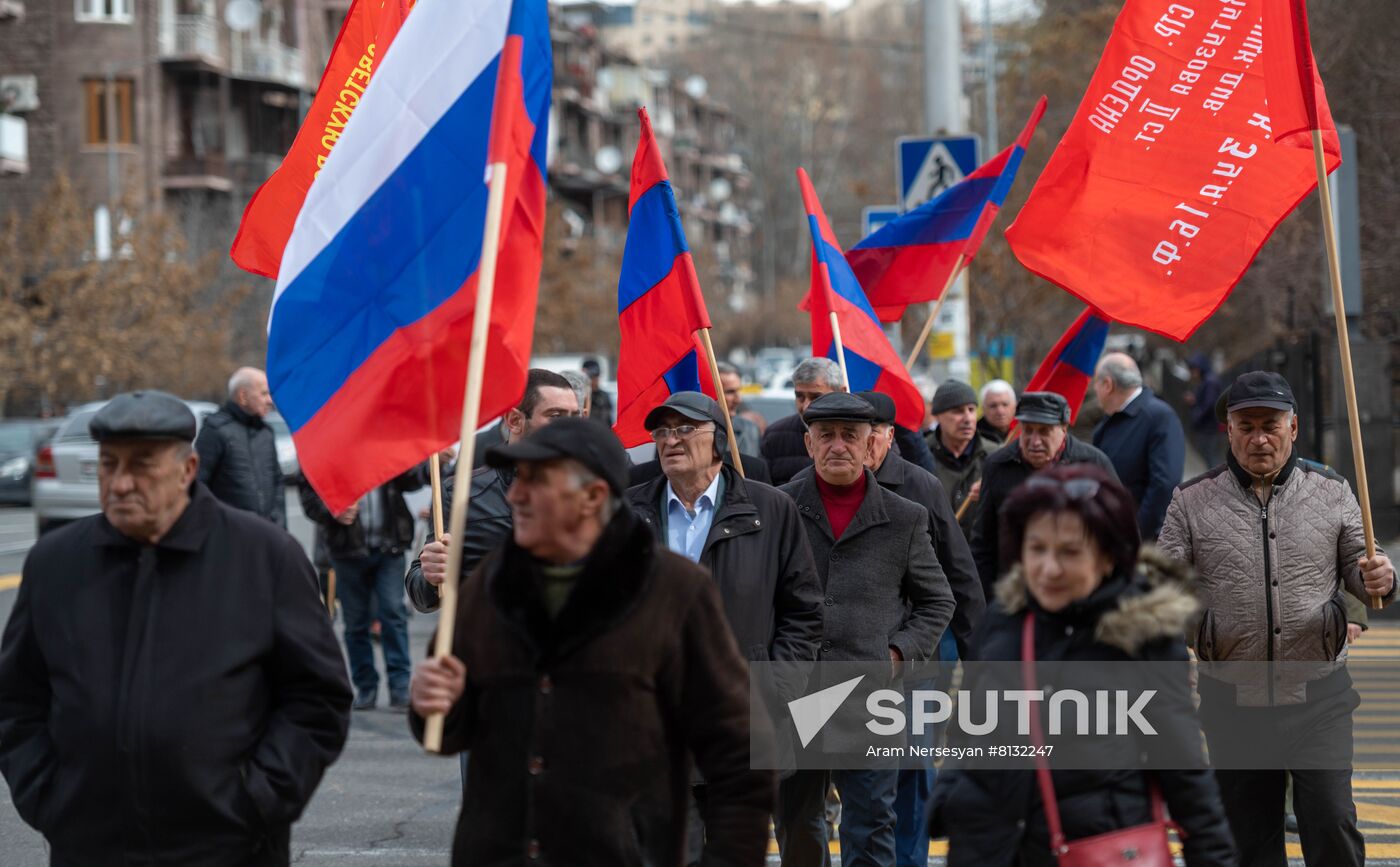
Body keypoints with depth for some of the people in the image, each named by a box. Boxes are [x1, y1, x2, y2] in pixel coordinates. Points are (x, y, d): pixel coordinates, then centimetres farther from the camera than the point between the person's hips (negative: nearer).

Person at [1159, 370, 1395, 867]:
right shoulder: (1192, 502, 3)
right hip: (1232, 702, 1)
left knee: (1331, 821, -10)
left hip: (1319, 697, -1)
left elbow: (1357, 569, 10)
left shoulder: (1331, 493, 5)